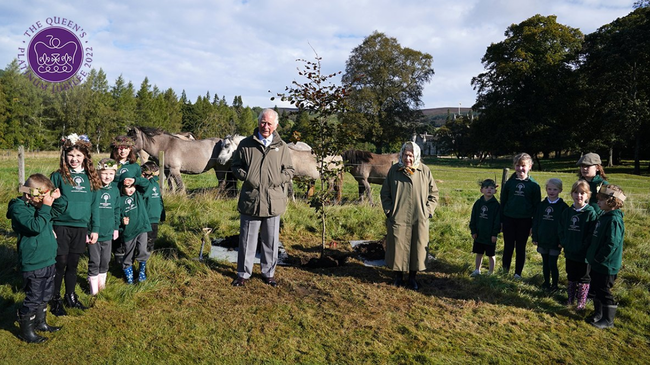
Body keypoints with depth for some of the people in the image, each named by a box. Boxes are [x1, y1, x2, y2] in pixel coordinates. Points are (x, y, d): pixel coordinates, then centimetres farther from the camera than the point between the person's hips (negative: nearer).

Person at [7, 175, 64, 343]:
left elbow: (57, 212, 21)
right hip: (33, 266, -8)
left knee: (45, 296, 21)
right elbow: (36, 226, -32)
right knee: (33, 299, 3)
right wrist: (45, 207, -27)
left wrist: (58, 198, 2)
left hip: (49, 262, 9)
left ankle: (40, 322, 39)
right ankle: (26, 332, 20)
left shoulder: (38, 205, 6)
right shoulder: (19, 208, -18)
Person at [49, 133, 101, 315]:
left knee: (73, 264, 13)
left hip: (81, 228, 3)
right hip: (61, 227, -3)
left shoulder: (90, 177, 6)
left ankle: (71, 297, 29)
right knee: (60, 264, 4)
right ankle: (55, 300, 21)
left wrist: (95, 229, 5)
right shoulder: (58, 176, -3)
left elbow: (94, 204, 8)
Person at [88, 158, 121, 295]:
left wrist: (116, 227, 13)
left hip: (108, 232, 5)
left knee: (105, 260, 16)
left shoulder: (115, 190, 3)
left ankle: (102, 282, 34)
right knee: (94, 261, 6)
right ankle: (93, 286, 21)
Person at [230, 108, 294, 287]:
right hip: (250, 200, -1)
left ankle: (268, 273, 28)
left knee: (271, 240, 12)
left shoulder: (282, 147, 5)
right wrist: (246, 177, -10)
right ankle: (243, 274, 24)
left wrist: (278, 180, -8)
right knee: (247, 239, 9)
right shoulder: (246, 144, 2)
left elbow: (289, 170, 10)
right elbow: (236, 166, 8)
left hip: (273, 201, 1)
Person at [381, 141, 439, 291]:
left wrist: (428, 211, -2)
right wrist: (389, 211, -1)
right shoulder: (394, 170, -1)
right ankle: (398, 275, 25)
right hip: (398, 218, 0)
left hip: (420, 219, 1)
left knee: (417, 248, 8)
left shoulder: (425, 171, -1)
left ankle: (412, 277, 25)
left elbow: (433, 193, 7)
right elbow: (385, 193, 6)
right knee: (397, 247, 7)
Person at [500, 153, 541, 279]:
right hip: (509, 219, 1)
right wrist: (501, 220, 4)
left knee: (521, 248, 8)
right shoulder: (509, 182, 2)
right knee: (508, 246, 8)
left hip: (524, 221, -1)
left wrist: (534, 225, -1)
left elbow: (536, 206, 2)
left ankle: (518, 273, 18)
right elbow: (503, 202, 7)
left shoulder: (534, 185, -1)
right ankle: (505, 271, 19)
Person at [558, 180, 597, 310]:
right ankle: (570, 298, 33)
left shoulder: (591, 213, -14)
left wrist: (583, 247, -18)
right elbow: (561, 229, 8)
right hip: (569, 253, 5)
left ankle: (581, 301, 24)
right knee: (571, 277, 19)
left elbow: (592, 233, -17)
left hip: (584, 255, -5)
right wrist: (564, 243, -4)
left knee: (583, 279, 11)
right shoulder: (567, 212, 3)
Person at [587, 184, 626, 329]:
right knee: (596, 289, 20)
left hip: (606, 265, -9)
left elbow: (612, 244, -26)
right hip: (597, 263, 9)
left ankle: (608, 320, 18)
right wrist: (593, 256, 13)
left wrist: (599, 258, -19)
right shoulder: (604, 216, 8)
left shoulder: (614, 220, -22)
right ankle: (598, 314, 36)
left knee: (604, 292, 3)